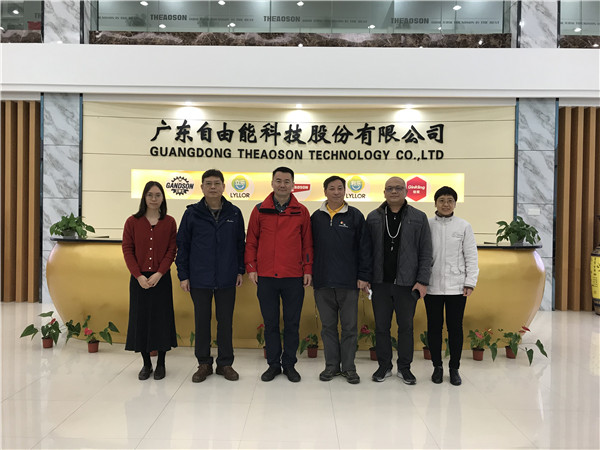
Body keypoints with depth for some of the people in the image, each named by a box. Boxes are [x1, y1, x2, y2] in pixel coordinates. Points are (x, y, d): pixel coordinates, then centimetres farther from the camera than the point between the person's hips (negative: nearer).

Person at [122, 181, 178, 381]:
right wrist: (139, 276, -11)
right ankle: (146, 364, 20)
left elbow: (172, 251, -2)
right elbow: (127, 250, -1)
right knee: (140, 318, 6)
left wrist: (158, 274, -13)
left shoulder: (169, 222, 2)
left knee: (162, 318, 3)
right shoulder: (132, 222, 2)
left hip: (161, 278, -1)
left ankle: (161, 364, 17)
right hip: (139, 279, 1)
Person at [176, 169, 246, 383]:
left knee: (226, 322, 8)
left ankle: (225, 363, 21)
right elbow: (182, 245, 3)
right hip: (199, 280, 0)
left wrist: (240, 270, 5)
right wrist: (183, 275, 0)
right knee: (202, 322, 9)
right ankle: (204, 363, 22)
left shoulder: (234, 213, 3)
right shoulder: (192, 213, 0)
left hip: (227, 279, 1)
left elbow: (240, 243, 9)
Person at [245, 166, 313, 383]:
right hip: (265, 276, 1)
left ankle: (289, 364, 22)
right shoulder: (260, 210, 4)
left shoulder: (301, 212, 3)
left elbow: (307, 243, 5)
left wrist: (308, 269, 1)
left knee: (292, 323, 8)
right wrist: (251, 267, 0)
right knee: (270, 323, 10)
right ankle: (273, 364, 23)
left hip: (293, 277, 0)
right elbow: (251, 242, 6)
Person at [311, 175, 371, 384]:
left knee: (349, 326, 5)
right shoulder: (316, 217, 8)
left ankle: (349, 367, 18)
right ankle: (332, 365, 22)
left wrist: (364, 276, -4)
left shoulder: (355, 216, 1)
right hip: (322, 281, 2)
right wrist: (309, 274, 6)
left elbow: (364, 248, 0)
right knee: (328, 326, 10)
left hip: (348, 282, -2)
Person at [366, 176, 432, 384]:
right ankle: (384, 366, 24)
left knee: (406, 326, 8)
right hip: (380, 283, 1)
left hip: (407, 283, -1)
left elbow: (425, 253, 1)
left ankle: (404, 368, 24)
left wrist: (422, 281, -6)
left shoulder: (419, 218, 2)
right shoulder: (373, 217, 6)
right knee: (381, 326, 9)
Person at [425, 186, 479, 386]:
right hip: (432, 286, 0)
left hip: (456, 286, 0)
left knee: (455, 327, 5)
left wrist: (470, 283, -2)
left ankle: (454, 368, 19)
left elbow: (471, 257, 4)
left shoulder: (464, 226, 3)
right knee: (434, 327, 7)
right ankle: (437, 367, 21)